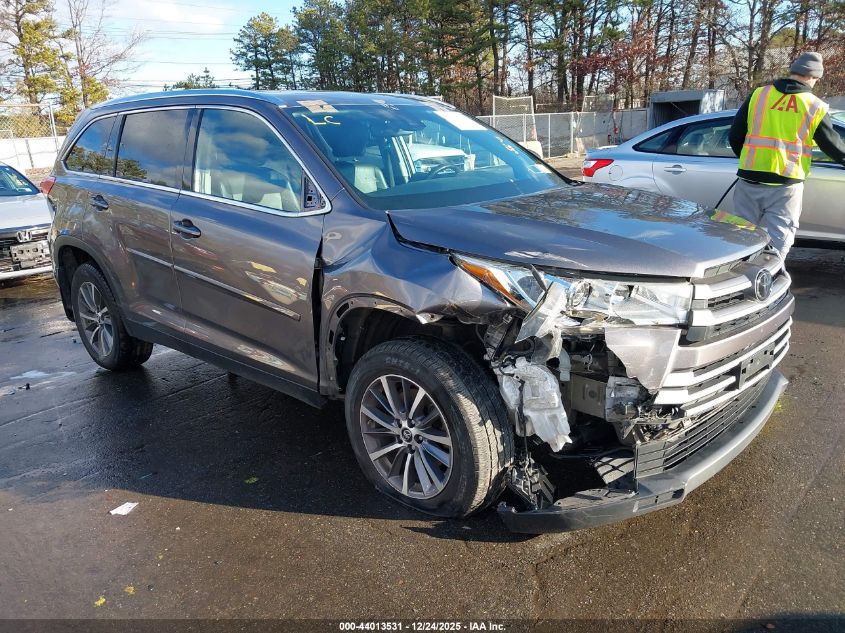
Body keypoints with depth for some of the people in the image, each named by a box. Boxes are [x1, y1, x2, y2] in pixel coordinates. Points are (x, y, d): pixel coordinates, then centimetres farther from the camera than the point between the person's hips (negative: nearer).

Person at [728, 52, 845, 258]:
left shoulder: (758, 95, 4)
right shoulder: (815, 107, 1)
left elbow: (734, 136, 6)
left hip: (750, 181, 2)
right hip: (787, 186, -2)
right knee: (779, 239, 5)